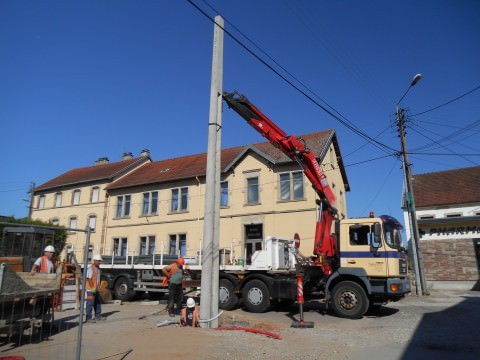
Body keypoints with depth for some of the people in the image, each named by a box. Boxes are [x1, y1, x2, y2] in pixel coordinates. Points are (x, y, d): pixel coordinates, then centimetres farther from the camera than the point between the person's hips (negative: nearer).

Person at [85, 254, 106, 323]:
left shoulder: (98, 268, 13)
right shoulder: (90, 268, -15)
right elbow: (89, 278, -21)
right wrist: (92, 287, -24)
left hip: (96, 289, 9)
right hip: (91, 289, -9)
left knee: (97, 303, 15)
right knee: (90, 303, -4)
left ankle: (98, 316, 25)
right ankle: (88, 318, 2)